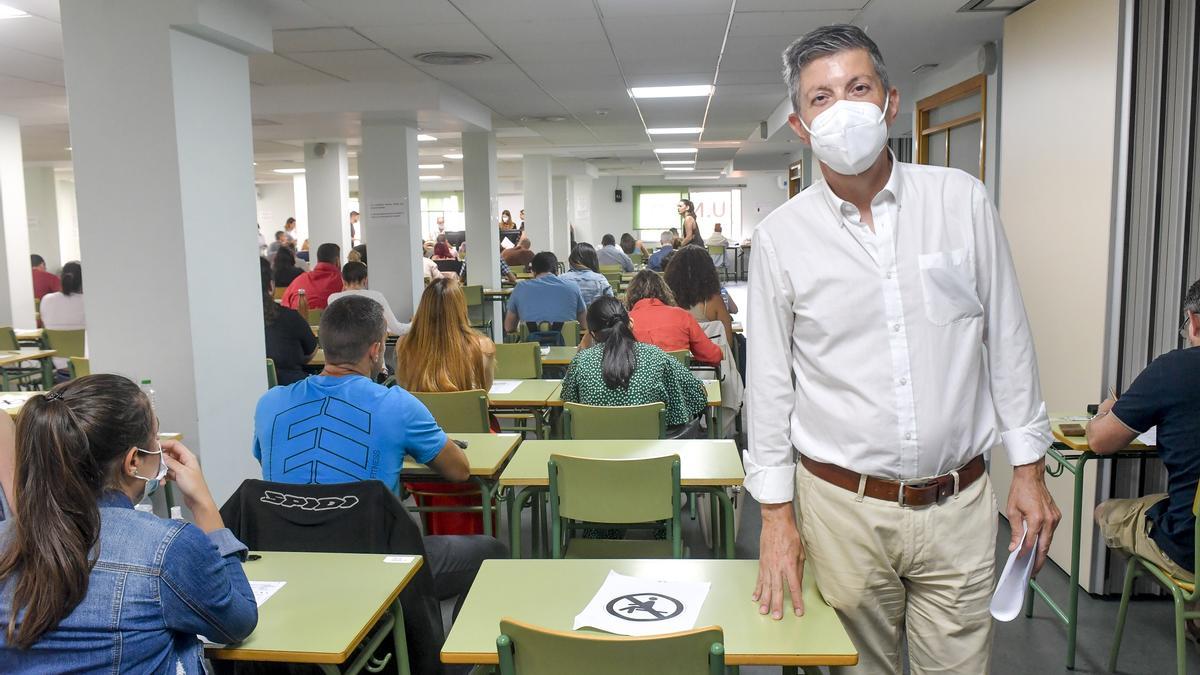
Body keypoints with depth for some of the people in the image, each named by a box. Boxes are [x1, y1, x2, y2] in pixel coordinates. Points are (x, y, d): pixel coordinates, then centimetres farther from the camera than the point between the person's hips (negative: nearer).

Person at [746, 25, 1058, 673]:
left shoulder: (961, 200, -1)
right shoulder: (780, 235, -4)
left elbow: (1008, 340, 5)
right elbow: (770, 382, -1)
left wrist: (1028, 468, 5)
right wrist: (775, 512, -1)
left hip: (959, 504, 1)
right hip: (843, 505, 0)